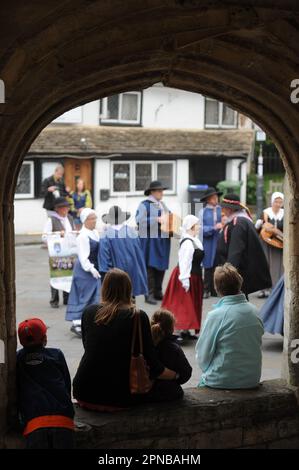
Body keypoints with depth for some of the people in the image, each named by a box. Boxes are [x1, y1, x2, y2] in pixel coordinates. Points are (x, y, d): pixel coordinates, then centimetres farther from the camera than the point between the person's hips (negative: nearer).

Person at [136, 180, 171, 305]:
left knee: (162, 266, 9)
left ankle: (158, 292, 18)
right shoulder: (144, 205, -6)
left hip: (163, 241, 7)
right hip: (150, 240, -7)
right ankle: (149, 294, -2)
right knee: (150, 267, -6)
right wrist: (157, 220, -20)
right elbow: (139, 220, -17)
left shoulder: (162, 204, 18)